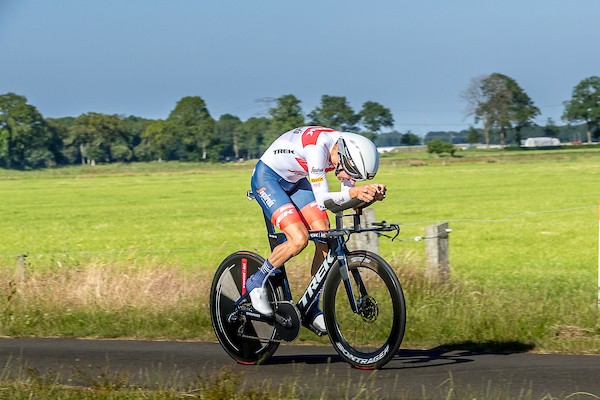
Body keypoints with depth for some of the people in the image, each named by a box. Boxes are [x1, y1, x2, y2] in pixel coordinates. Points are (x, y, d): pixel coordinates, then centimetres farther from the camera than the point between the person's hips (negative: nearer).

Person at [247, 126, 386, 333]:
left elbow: (348, 199, -9)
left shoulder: (349, 149, -13)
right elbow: (322, 199, -36)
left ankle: (311, 309, 6)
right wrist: (354, 192, -50)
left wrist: (370, 193, -29)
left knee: (326, 240, -6)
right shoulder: (318, 146, -36)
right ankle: (257, 283, -1)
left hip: (295, 181, 8)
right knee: (299, 239, -24)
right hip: (267, 179, -8)